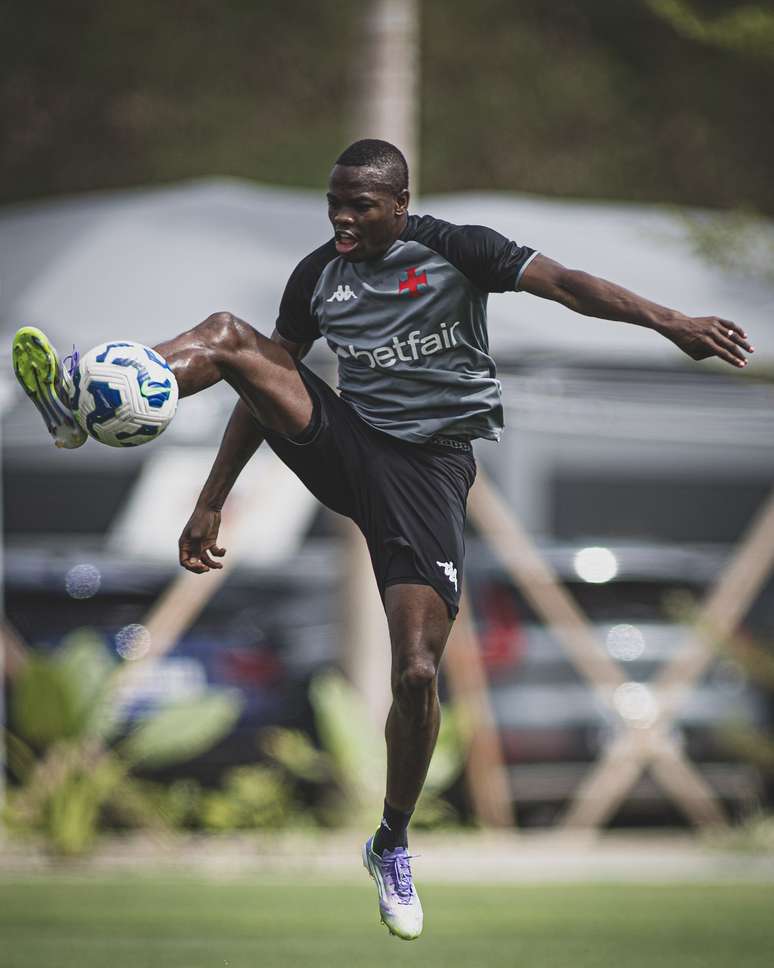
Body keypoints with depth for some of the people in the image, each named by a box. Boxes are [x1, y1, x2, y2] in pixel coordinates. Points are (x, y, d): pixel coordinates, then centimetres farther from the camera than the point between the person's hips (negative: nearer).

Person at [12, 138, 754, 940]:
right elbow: (265, 391, 13)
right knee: (227, 337, -19)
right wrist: (210, 504, 11)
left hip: (428, 469, -3)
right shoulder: (318, 276, 6)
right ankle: (80, 402, -37)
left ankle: (392, 846, 12)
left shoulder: (454, 251, -6)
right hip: (344, 446, 3)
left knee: (417, 675, -11)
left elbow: (565, 284, -17)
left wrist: (668, 321, -33)